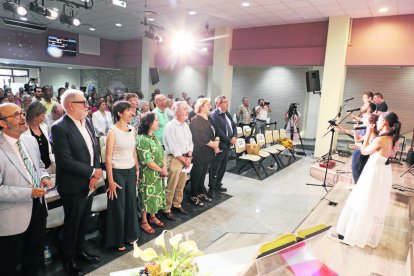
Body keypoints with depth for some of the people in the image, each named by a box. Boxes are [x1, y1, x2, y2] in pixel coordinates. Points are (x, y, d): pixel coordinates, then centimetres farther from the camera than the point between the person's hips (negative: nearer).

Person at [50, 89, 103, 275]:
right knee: (72, 224, 13)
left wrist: (96, 173, -7)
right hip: (73, 186, -6)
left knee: (83, 221, 22)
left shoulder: (87, 122, 3)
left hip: (90, 183, 6)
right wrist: (92, 172, -16)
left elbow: (95, 148, 6)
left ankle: (80, 250, 45)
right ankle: (68, 259, 36)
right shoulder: (60, 128, -20)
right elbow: (66, 161, -24)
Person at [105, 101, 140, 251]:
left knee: (131, 203, 14)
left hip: (131, 171, 5)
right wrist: (110, 181, -14)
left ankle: (130, 235, 33)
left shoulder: (132, 130, 4)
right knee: (118, 206, 8)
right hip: (117, 172, -5)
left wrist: (137, 170, 12)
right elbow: (108, 158, -13)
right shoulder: (113, 131, -13)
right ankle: (117, 240, 26)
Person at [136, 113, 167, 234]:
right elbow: (147, 160, -22)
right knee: (147, 196, 5)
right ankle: (144, 221, 23)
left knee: (155, 195, 18)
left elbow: (161, 153, 8)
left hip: (158, 174, 8)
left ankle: (152, 217, 36)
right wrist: (161, 170, -14)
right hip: (147, 174, -8)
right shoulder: (142, 139, -20)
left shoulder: (154, 136, 6)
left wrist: (164, 167, -6)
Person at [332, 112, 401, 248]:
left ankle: (350, 235, 17)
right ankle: (371, 237, 32)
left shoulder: (380, 140, -25)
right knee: (376, 207, 18)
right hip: (384, 175, 8)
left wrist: (369, 134, -4)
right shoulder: (394, 139, 0)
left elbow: (364, 151, -10)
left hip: (374, 175, -8)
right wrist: (372, 135, 5)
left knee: (362, 205, 4)